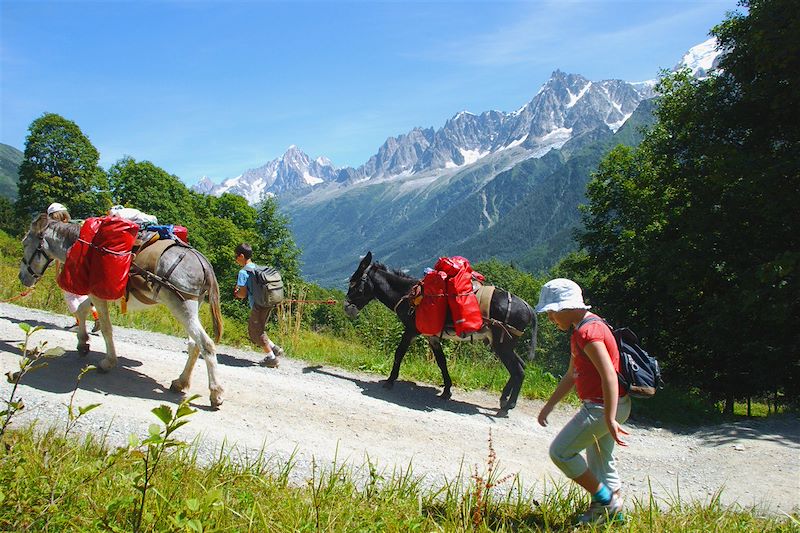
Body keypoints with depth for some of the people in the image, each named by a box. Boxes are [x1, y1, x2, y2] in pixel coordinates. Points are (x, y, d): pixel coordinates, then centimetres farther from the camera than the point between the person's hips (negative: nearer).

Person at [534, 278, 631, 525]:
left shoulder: (587, 331, -20)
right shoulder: (581, 329, 14)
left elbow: (609, 375, -27)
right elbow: (572, 375, 20)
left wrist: (610, 419, -29)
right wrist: (549, 405, 22)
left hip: (603, 407, -10)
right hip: (600, 405, 10)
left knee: (560, 451, -3)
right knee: (600, 460, 19)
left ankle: (605, 499, 8)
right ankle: (613, 512, 31)